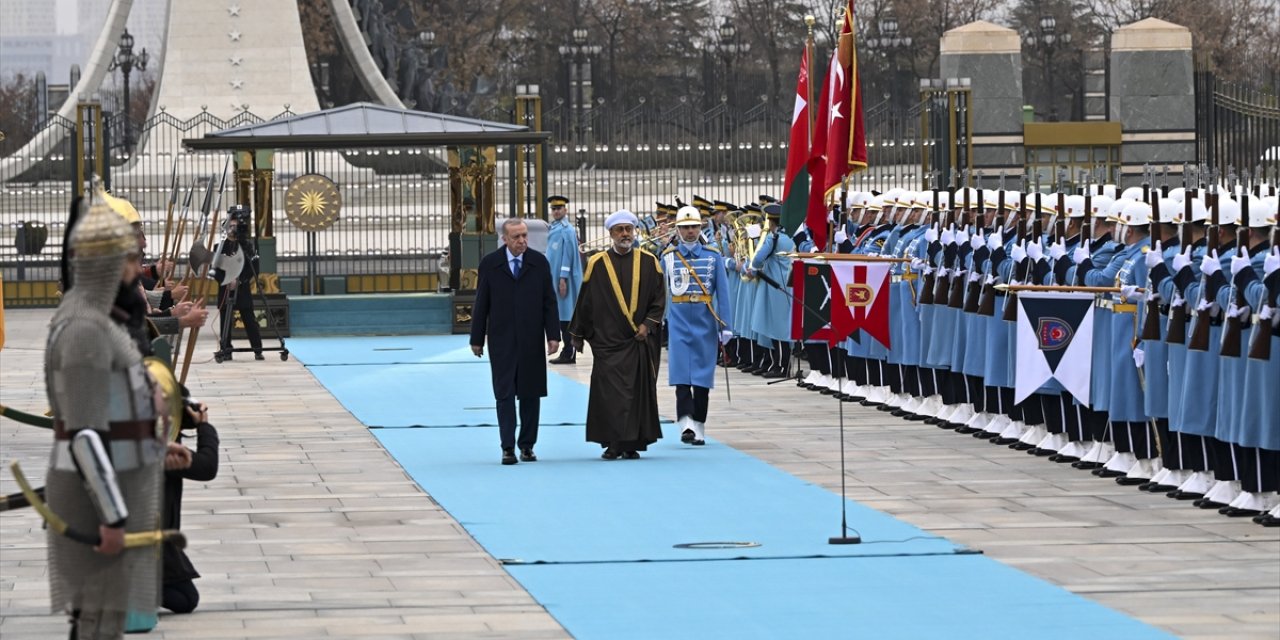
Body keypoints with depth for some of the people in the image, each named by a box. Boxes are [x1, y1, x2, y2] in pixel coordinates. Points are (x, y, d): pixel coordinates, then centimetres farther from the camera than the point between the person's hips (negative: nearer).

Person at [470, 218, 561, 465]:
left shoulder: (539, 263, 3)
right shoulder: (490, 264, 0)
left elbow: (549, 302, 3)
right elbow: (481, 303, 3)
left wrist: (553, 335, -3)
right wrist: (477, 338, 2)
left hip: (531, 339, 1)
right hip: (502, 340, -1)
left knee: (530, 394, 6)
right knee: (505, 394, -4)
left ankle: (527, 445, 15)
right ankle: (508, 447, -2)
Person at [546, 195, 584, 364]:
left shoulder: (566, 230, -12)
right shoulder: (555, 228, 16)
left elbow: (568, 255, -16)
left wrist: (563, 278, -20)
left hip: (563, 278, -9)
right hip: (554, 277, 9)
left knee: (565, 315, -7)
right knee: (562, 314, 9)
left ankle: (568, 354, -5)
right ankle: (568, 353, 12)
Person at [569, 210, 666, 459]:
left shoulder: (648, 262, 6)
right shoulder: (598, 264, 2)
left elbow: (659, 298, 8)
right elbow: (585, 301, 7)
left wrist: (648, 324, -6)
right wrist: (578, 334, 9)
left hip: (640, 340, 2)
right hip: (608, 341, -2)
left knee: (639, 390, 2)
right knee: (609, 391, -7)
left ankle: (632, 444, 10)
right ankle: (613, 444, -4)